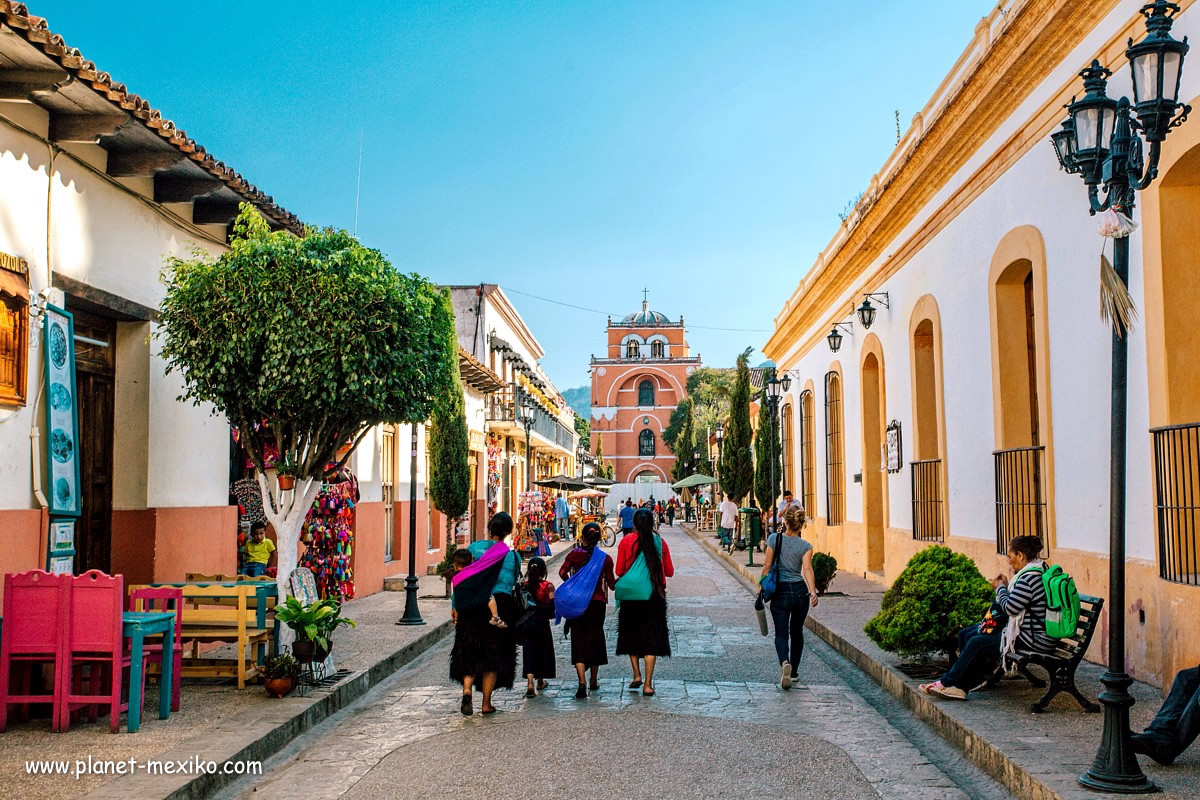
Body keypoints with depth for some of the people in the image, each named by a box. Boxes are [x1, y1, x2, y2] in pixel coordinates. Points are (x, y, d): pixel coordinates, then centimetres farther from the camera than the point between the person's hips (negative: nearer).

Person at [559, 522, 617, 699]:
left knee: (579, 640, -1)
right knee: (595, 638, 18)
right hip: (598, 603, 1)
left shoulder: (574, 555, -3)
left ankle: (582, 682, -19)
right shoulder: (606, 558, -3)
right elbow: (612, 584, -2)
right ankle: (594, 681, 29)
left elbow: (562, 572, -14)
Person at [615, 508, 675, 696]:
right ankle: (648, 684, 2)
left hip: (631, 596, 0)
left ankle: (637, 675, 14)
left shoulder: (626, 542, -5)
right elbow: (669, 571, 4)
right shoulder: (660, 542, -2)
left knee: (631, 636, 19)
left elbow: (619, 571, -2)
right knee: (651, 639, 4)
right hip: (655, 596, 1)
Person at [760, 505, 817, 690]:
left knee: (781, 633, 1)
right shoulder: (805, 546, -2)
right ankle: (794, 672, 25)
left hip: (780, 592, -1)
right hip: (800, 591, 2)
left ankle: (784, 662, -27)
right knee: (797, 632, 18)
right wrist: (813, 592, -25)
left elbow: (767, 566, -4)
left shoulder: (774, 539, -4)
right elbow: (807, 569, -17)